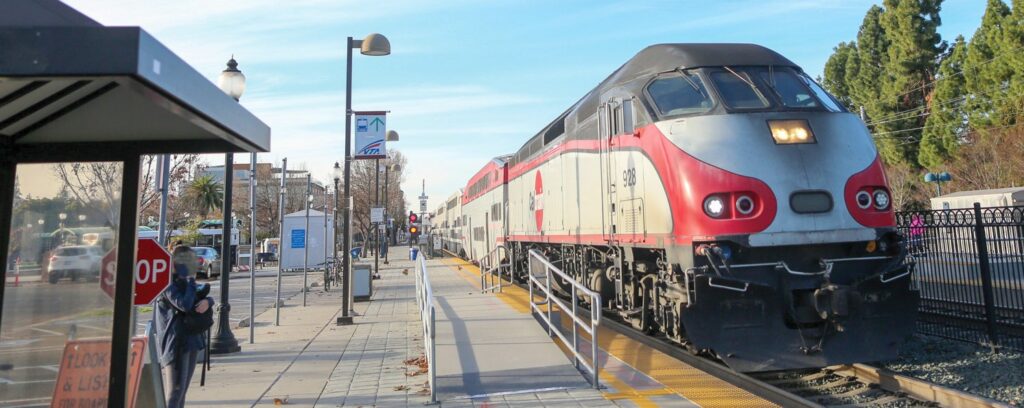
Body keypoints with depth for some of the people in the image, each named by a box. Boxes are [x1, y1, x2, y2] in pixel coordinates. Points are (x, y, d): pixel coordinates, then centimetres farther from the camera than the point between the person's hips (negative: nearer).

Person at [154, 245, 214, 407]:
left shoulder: (185, 282, 15)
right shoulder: (169, 284, -12)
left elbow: (205, 297, 17)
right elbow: (185, 305, -24)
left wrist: (207, 301, -7)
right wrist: (191, 280, -16)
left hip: (191, 339, 9)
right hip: (176, 342, -9)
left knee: (183, 388, 15)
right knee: (175, 388, -10)